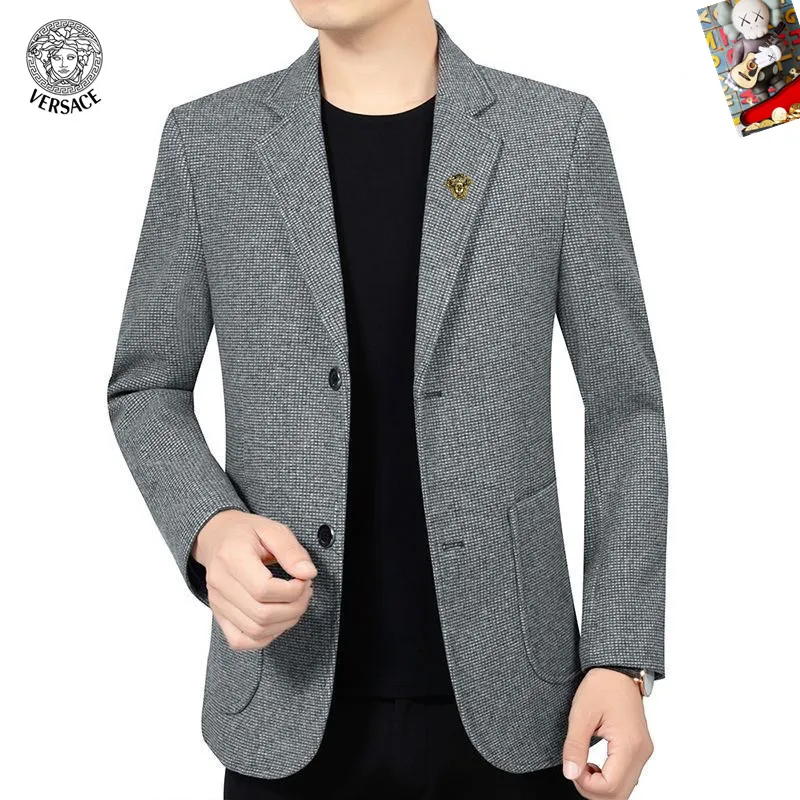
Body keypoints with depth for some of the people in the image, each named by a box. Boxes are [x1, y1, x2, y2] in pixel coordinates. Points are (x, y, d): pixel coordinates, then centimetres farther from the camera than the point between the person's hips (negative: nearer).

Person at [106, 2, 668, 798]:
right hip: (292, 703, 1)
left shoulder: (558, 132, -3)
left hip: (507, 699, 0)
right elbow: (146, 387, 7)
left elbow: (623, 404, 0)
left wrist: (621, 659, -5)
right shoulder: (207, 140, 0)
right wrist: (210, 527, -14)